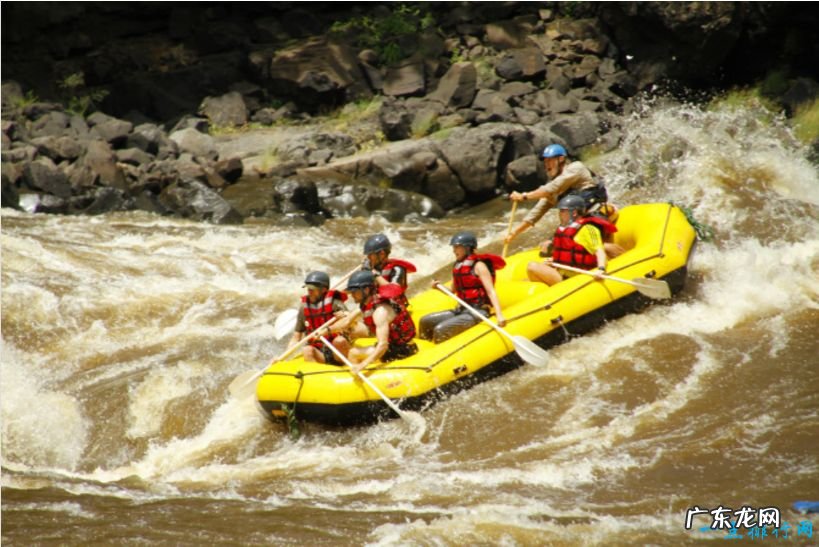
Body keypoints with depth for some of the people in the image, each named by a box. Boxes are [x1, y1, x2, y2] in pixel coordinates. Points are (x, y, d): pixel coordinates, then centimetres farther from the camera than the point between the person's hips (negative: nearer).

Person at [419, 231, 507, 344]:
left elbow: (491, 292, -16)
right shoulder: (458, 266, 13)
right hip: (461, 310, 9)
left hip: (478, 311, -8)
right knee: (425, 322, 2)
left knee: (440, 330, -25)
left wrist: (499, 315, -28)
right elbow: (453, 291, 23)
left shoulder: (478, 266, -10)